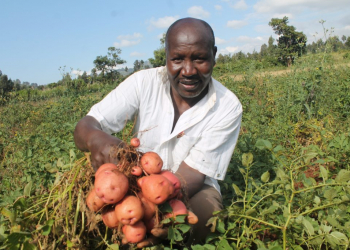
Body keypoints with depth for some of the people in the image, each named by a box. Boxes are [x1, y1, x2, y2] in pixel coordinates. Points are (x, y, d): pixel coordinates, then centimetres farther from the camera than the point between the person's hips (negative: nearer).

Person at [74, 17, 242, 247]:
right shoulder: (144, 83, -14)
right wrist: (96, 139, -47)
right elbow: (86, 126, -20)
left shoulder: (228, 107, -18)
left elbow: (190, 178, -20)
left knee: (206, 209, -33)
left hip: (193, 190, -1)